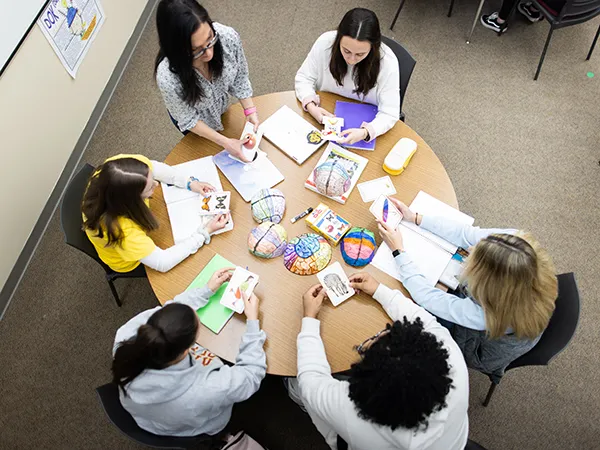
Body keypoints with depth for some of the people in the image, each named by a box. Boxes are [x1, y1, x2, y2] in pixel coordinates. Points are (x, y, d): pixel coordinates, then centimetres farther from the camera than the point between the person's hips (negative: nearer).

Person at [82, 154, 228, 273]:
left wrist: (190, 183, -24)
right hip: (129, 258, -5)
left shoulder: (117, 167, -34)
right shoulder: (121, 229, -48)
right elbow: (163, 263, -35)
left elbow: (154, 167, -13)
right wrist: (205, 232, -34)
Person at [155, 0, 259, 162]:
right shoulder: (168, 77, -44)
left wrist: (250, 112, -24)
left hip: (221, 106, 3)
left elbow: (240, 77, -16)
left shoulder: (228, 36, -37)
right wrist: (225, 142, -28)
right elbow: (188, 120, -26)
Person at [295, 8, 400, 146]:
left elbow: (389, 114, -23)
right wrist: (311, 106, -27)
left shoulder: (387, 62, -25)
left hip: (365, 124, 0)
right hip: (324, 117, 1)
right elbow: (303, 78, -7)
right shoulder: (325, 42, -21)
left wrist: (365, 132, -42)